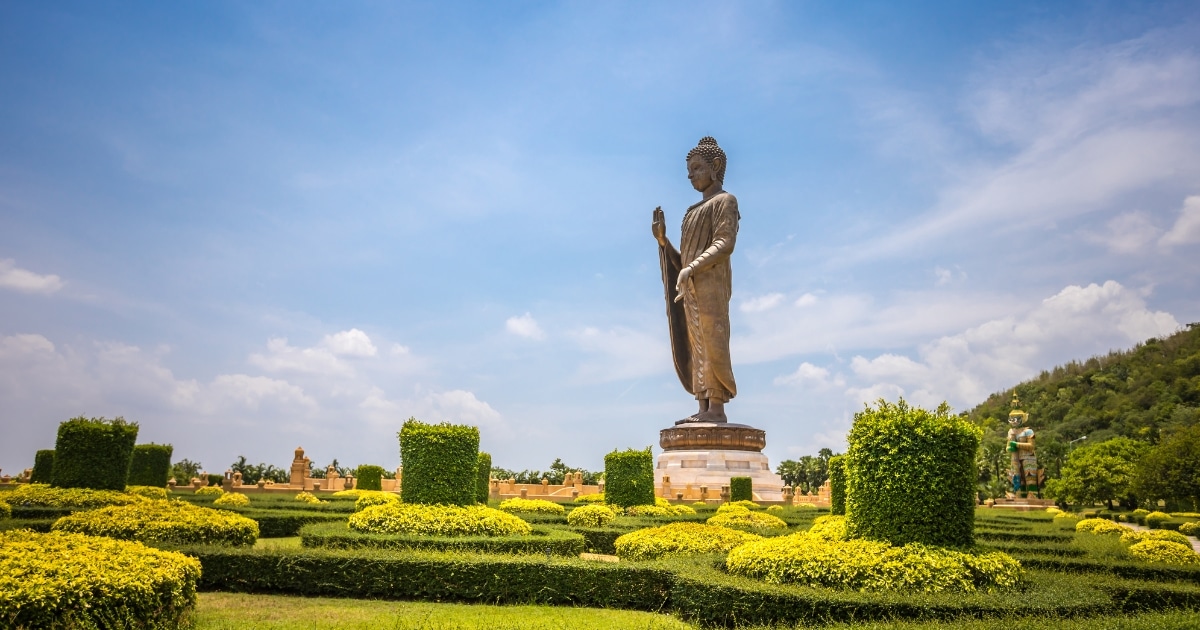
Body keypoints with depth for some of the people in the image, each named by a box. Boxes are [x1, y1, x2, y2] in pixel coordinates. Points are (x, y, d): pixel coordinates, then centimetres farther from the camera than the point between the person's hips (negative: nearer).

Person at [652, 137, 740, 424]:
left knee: (710, 341, -14)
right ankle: (704, 409, -2)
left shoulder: (725, 201, 4)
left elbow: (724, 243, -13)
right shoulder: (694, 212, 26)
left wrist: (690, 268, -23)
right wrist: (662, 239, 5)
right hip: (691, 286, 8)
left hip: (711, 281, -8)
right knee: (695, 347, 0)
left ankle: (717, 408, -16)